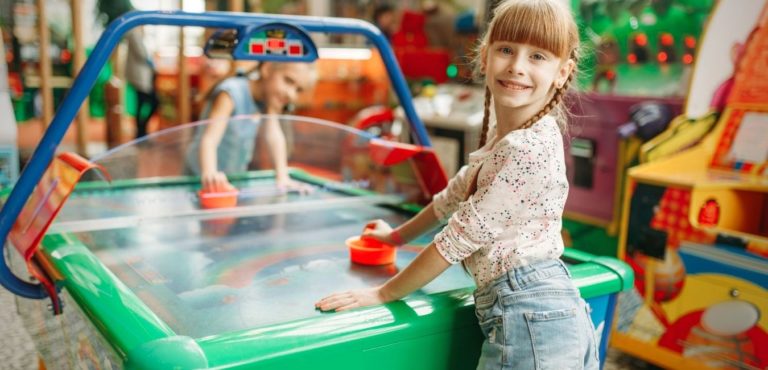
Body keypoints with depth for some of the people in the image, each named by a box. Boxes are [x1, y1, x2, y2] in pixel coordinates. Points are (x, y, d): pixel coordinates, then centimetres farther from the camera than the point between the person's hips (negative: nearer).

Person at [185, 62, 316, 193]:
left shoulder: (270, 95, -5)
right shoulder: (231, 93, -24)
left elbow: (274, 136, -15)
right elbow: (209, 139, -35)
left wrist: (282, 177, -28)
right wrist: (209, 174, -52)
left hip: (236, 177, 4)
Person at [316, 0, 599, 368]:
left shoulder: (529, 149, -20)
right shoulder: (503, 135, 10)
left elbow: (464, 235, -17)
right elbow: (458, 191, 24)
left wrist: (383, 293, -8)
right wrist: (398, 235, 32)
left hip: (529, 319, -9)